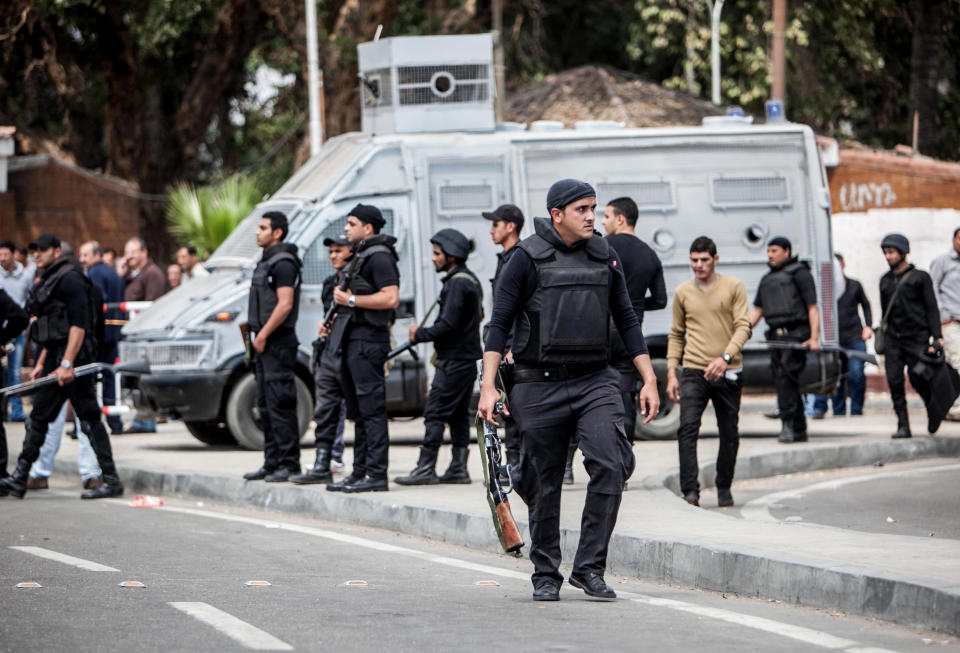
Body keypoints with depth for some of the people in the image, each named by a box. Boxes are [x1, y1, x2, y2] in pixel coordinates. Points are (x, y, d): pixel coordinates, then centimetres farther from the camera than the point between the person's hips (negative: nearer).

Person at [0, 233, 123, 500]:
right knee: (39, 417, 10)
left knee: (89, 418, -8)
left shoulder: (70, 281, -12)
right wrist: (41, 363, 22)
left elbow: (78, 326, -20)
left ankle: (111, 480, -5)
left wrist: (67, 363, -26)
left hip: (73, 357, -10)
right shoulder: (50, 282, 19)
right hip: (55, 358, 10)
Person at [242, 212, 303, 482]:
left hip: (279, 343, -11)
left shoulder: (283, 263, -13)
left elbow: (285, 305, -20)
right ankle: (272, 463, 17)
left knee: (280, 404, -11)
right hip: (267, 343, 11)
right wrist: (258, 337, 16)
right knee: (266, 404, 12)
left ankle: (289, 463, -10)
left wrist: (263, 335, -16)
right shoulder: (266, 261, 18)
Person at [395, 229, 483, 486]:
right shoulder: (471, 280, 17)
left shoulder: (457, 283, -15)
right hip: (467, 358, 10)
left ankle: (426, 469, -11)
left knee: (435, 413, -9)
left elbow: (448, 325, -22)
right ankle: (459, 468, 12)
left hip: (454, 362, -10)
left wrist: (420, 334, -8)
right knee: (458, 414, 11)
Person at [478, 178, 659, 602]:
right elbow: (499, 323, -3)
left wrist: (649, 380, 12)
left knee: (610, 467, -16)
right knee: (544, 486, 4)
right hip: (540, 387, -3)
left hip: (595, 381, 3)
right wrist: (488, 386, -11)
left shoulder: (604, 256, 10)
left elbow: (626, 320, 17)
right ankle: (546, 576, 17)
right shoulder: (529, 257, -3)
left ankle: (589, 567, -9)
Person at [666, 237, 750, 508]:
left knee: (730, 434, 5)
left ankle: (724, 488, 22)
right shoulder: (682, 292, 10)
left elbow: (743, 327, -3)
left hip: (728, 373, -1)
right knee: (687, 428, -16)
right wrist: (671, 374, 9)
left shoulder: (734, 287, 3)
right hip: (693, 372, 1)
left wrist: (725, 358, -18)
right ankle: (690, 490, -20)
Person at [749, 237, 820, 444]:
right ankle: (799, 431, 10)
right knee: (782, 382, 5)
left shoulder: (799, 273, 2)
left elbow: (812, 308, -3)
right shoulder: (767, 279, 23)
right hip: (776, 337, 7)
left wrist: (814, 338, -13)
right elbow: (757, 310, 22)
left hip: (795, 334, -7)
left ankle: (788, 423, -24)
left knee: (785, 376, -21)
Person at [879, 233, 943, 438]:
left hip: (916, 337, -4)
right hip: (892, 338, 4)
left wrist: (937, 336, -10)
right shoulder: (885, 281, 15)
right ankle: (903, 425, -3)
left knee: (917, 379, -6)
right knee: (894, 381, -7)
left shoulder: (920, 277, 1)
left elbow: (931, 308, -2)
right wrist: (883, 333, 19)